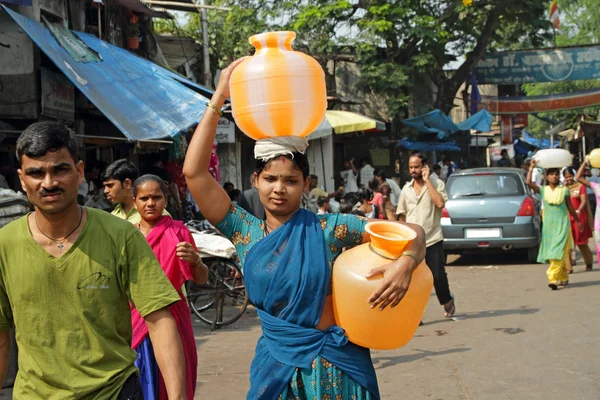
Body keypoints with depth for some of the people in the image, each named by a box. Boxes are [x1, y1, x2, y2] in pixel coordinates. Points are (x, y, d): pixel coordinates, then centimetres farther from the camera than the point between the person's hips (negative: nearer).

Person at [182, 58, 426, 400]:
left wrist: (405, 263, -31)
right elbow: (194, 172, -9)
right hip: (276, 365, 2)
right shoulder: (245, 232, -2)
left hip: (335, 367, -2)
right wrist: (219, 98, -11)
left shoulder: (328, 229, -8)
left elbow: (412, 231, -8)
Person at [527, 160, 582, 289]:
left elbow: (570, 207, 11)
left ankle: (553, 278, -19)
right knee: (553, 253, 7)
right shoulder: (543, 190, 3)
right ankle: (563, 278, 23)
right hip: (548, 224, 2)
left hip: (562, 224, -2)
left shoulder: (564, 190, 2)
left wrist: (578, 221, 17)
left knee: (559, 251, -12)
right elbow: (529, 182, -10)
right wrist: (532, 167, -8)